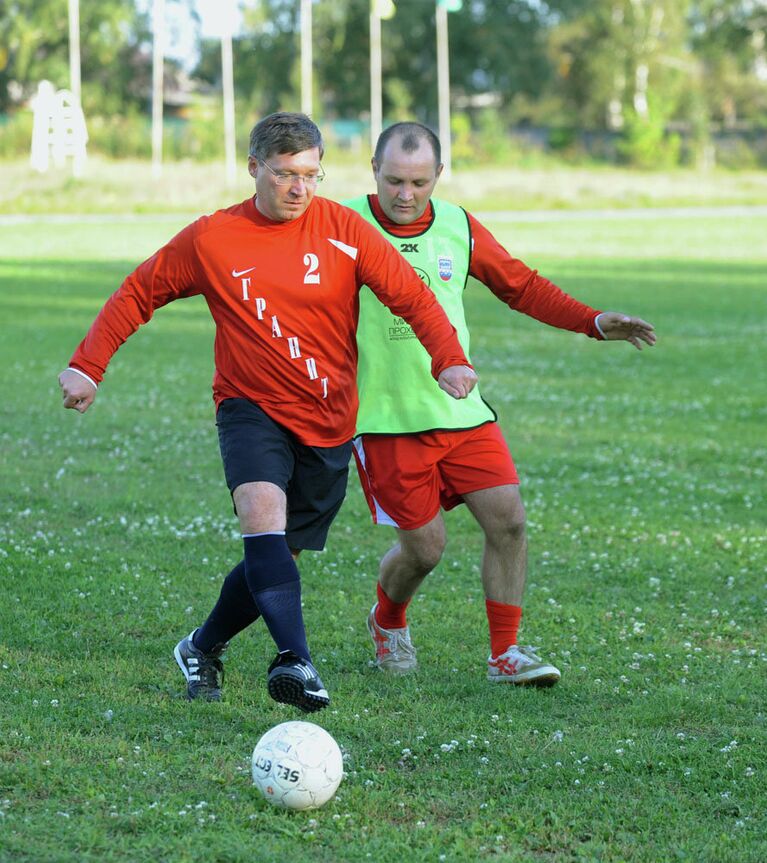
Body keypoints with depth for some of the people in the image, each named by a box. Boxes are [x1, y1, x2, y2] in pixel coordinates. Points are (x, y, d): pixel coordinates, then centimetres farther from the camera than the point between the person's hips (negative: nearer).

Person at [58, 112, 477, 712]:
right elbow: (139, 294, 8)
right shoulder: (210, 240, -4)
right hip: (252, 409, -2)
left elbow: (412, 296, -7)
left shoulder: (342, 230, -5)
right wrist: (88, 366, 0)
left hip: (328, 425, 2)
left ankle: (203, 650, 33)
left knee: (278, 556, 7)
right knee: (263, 510, -30)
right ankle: (294, 661, -40)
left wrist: (449, 360, -24)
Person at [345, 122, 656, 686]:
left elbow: (521, 286, 14)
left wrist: (593, 322, 5)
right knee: (424, 546, -2)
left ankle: (505, 653, 4)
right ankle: (388, 622, 31)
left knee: (508, 519, -8)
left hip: (460, 409, 4)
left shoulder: (459, 228, 3)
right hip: (386, 421, -4)